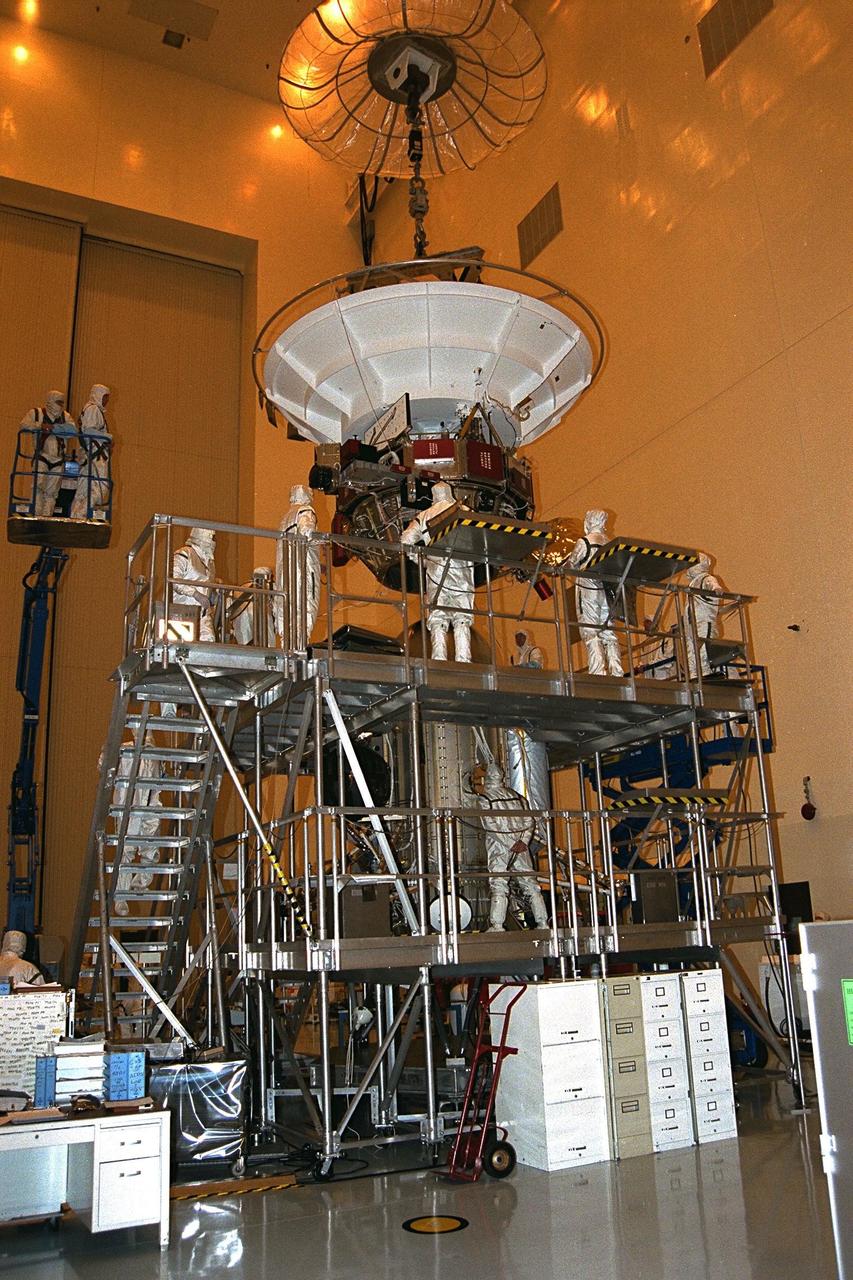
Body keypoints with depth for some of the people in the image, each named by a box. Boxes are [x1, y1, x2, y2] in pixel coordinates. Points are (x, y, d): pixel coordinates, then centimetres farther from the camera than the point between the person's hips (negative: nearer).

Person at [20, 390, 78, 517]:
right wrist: (40, 426, -23)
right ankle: (36, 515, -17)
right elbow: (24, 425, -7)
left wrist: (52, 428, -16)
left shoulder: (66, 416, 15)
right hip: (41, 456, -3)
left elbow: (73, 430, -6)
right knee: (38, 485, -17)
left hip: (59, 460, 3)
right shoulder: (36, 413, 10)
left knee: (51, 491, 2)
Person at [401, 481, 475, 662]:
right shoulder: (466, 512, 12)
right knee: (462, 620, 2)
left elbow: (406, 541, 7)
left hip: (437, 570, 0)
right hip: (462, 571, 0)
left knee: (437, 620, 0)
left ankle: (439, 661, -13)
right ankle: (463, 661, -10)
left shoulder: (424, 516, 15)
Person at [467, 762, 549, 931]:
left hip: (498, 848, -4)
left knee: (498, 886, -6)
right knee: (530, 884, 7)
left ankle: (497, 925, -12)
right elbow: (529, 821, 7)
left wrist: (512, 845, -13)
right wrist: (523, 841, -3)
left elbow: (492, 826, -11)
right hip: (521, 847, 4)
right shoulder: (515, 796, 15)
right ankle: (542, 923, 5)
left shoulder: (483, 799, -1)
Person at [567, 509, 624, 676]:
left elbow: (571, 564, -1)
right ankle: (617, 672, 0)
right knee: (609, 633, 6)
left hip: (588, 589, -5)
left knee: (590, 633, -6)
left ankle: (598, 672, -14)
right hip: (606, 591, 5)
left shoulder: (583, 542, -4)